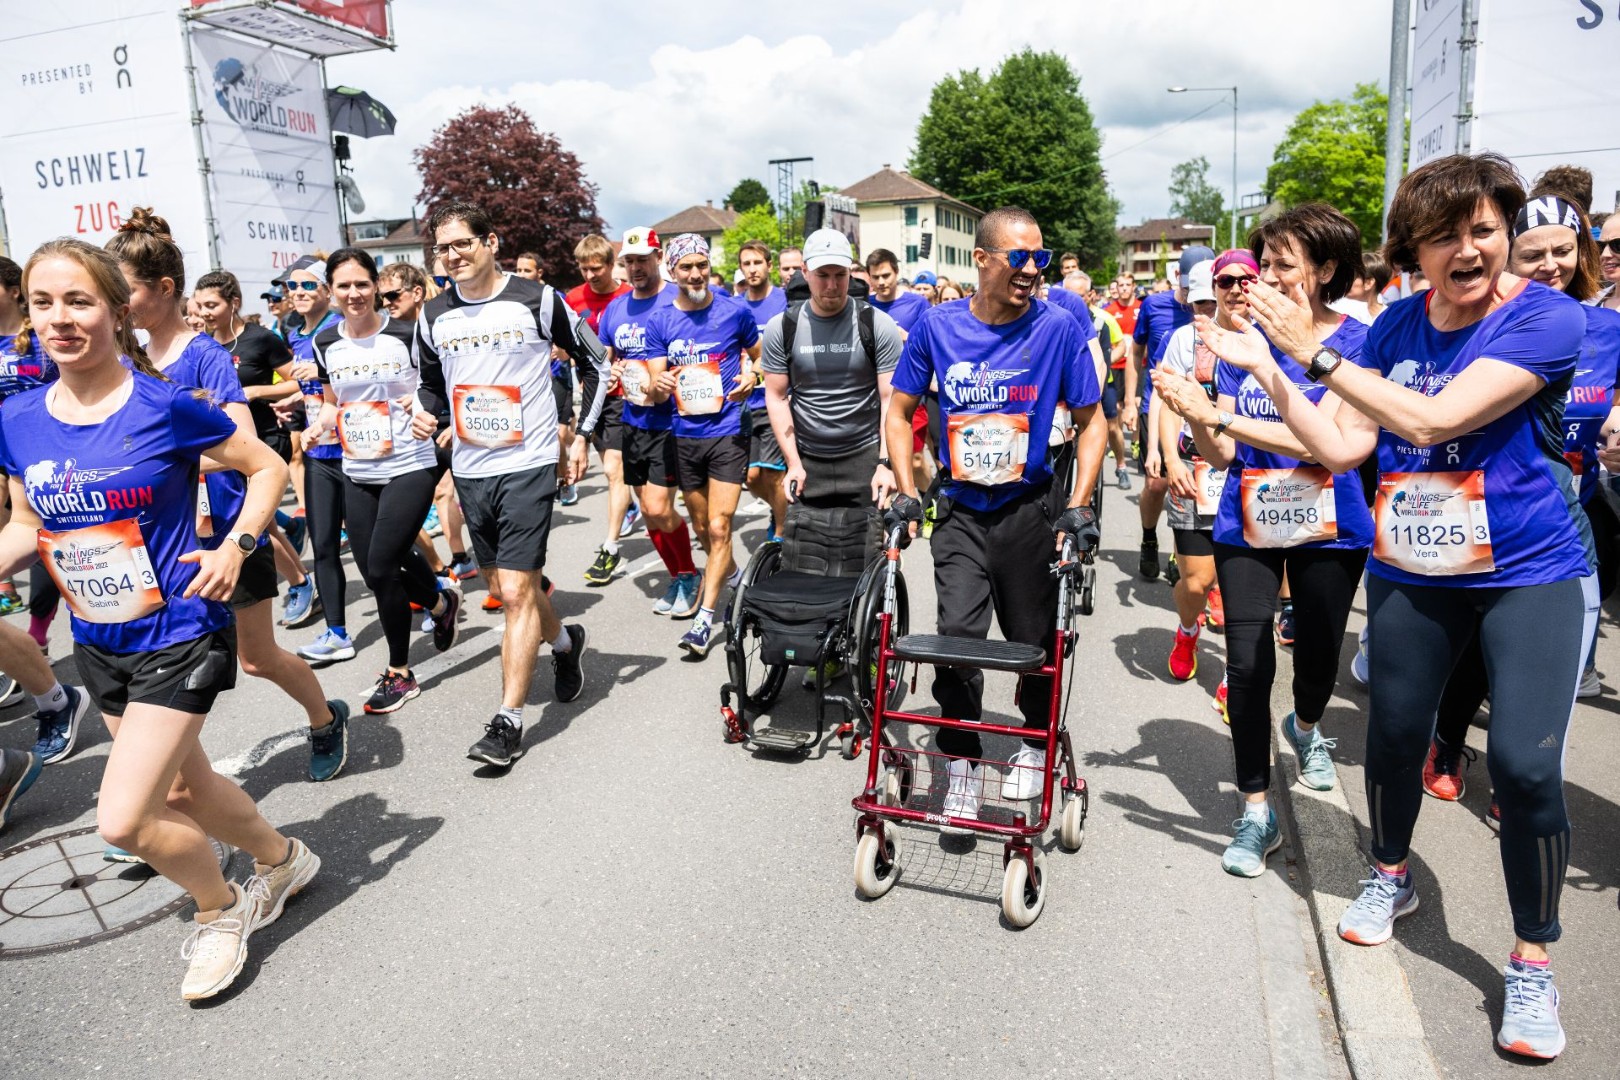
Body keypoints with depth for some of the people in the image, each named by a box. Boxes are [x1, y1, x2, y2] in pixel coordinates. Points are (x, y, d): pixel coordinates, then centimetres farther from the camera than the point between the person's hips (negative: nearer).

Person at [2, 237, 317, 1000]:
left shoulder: (164, 407, -15)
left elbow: (268, 467, -6)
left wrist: (235, 546, -17)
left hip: (179, 634, -6)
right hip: (99, 644, 6)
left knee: (122, 818, -9)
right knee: (182, 789, 19)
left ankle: (219, 907, 20)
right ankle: (282, 859, 45)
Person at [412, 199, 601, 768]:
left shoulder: (538, 300, -6)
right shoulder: (434, 315, 6)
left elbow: (595, 363, 4)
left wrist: (583, 435, -1)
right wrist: (426, 416, -1)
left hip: (528, 466, -5)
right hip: (469, 470, 5)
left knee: (517, 591, -10)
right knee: (510, 586, 16)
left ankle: (509, 720, -4)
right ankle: (564, 641, 45)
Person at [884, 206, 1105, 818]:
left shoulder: (1057, 327, -8)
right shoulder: (938, 326, -4)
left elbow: (1091, 422, -1)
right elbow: (899, 412, 6)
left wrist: (1079, 506, -9)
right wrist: (906, 493, -3)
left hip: (1027, 510, 0)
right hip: (959, 512, 1)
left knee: (1034, 640, 10)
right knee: (957, 633, -11)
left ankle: (1036, 743, 38)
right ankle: (962, 762, 9)